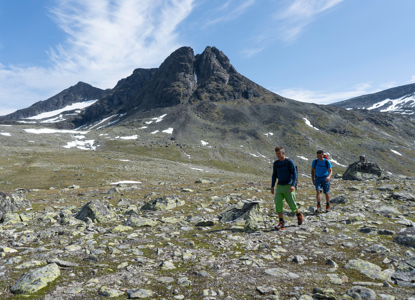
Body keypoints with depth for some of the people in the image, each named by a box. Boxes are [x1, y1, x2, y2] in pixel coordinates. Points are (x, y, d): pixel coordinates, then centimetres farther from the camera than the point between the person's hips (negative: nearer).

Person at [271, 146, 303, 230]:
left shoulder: (289, 162, -7)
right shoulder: (276, 163, 8)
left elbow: (294, 173, -11)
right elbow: (274, 175, 15)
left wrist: (293, 185, -22)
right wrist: (272, 187, 11)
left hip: (288, 186, -4)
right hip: (279, 186, 4)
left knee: (292, 205, 2)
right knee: (278, 203, -11)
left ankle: (299, 215, 34)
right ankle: (281, 222, -6)